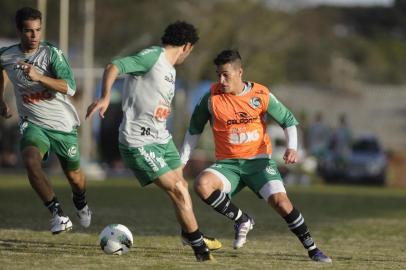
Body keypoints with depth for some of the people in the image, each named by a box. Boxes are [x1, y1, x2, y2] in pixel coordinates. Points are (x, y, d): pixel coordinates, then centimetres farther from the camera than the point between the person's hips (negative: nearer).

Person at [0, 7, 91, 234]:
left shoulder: (51, 53, -18)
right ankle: (58, 214, -25)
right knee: (31, 161, -30)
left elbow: (70, 88, -29)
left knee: (73, 175, 14)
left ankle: (81, 203, 51)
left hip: (64, 124, -1)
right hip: (33, 124, 1)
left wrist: (38, 77, -40)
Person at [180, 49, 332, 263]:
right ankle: (242, 220, -6)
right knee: (202, 184, -29)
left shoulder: (261, 95, -6)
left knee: (280, 200, -21)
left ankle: (312, 249, -4)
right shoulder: (211, 98, -5)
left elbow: (288, 120, 4)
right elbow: (194, 130, 10)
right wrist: (182, 161, 8)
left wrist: (292, 147, -13)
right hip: (228, 163, 1)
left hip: (259, 160, -1)